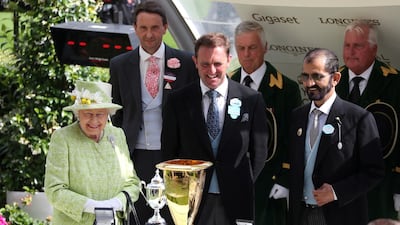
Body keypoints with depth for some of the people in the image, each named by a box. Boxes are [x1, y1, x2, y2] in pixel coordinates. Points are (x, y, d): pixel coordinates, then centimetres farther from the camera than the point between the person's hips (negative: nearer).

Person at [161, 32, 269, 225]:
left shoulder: (252, 99, 1)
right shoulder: (178, 101, 3)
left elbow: (259, 150, 6)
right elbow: (169, 150, 8)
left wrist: (245, 187, 2)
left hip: (235, 202, 0)